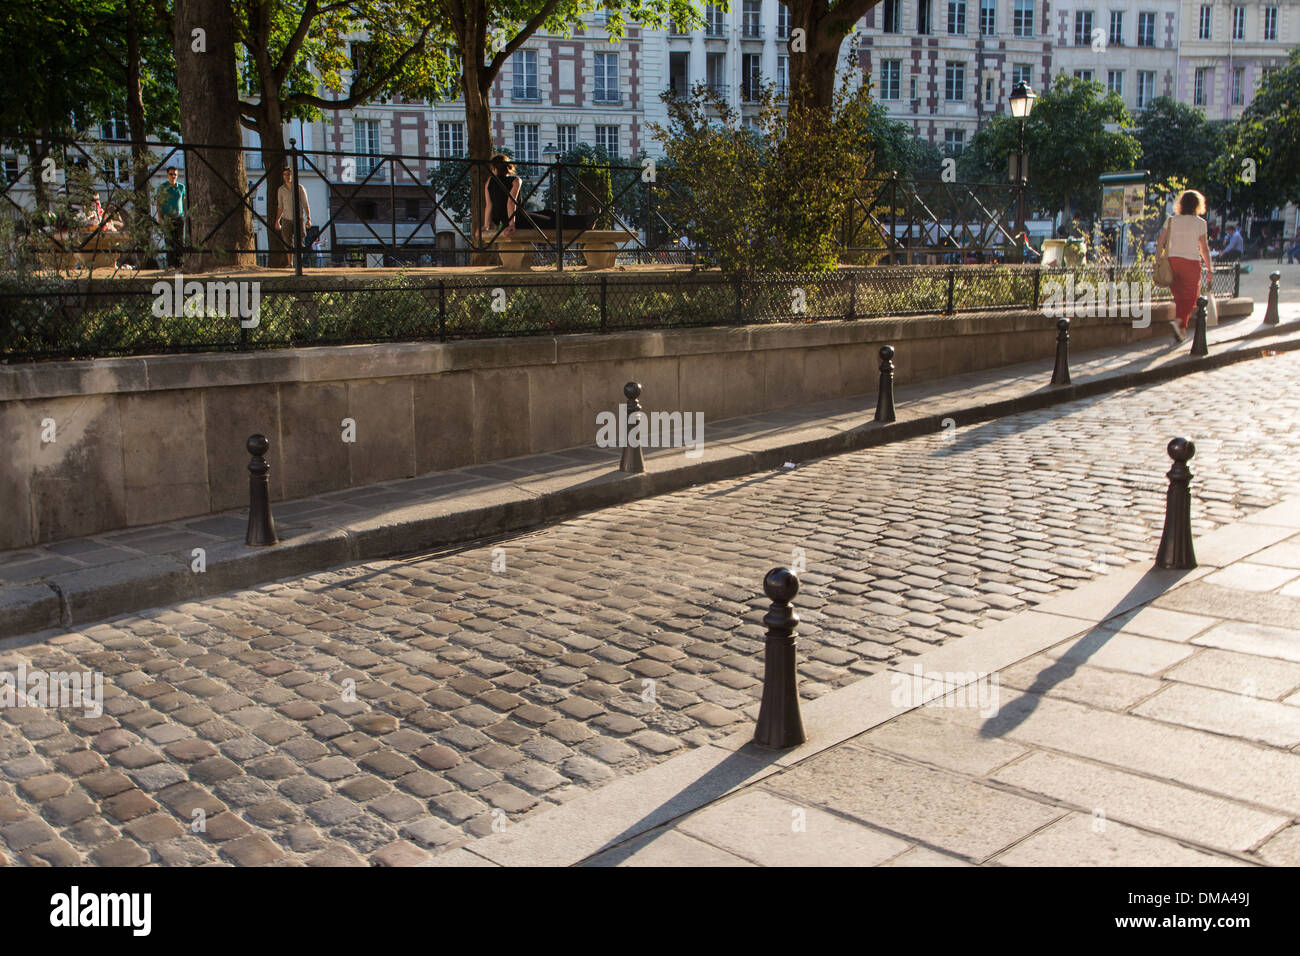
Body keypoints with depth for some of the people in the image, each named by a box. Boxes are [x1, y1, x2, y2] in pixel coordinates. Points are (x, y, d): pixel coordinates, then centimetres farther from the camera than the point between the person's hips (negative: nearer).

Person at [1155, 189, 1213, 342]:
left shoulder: (1171, 220, 5)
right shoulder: (1200, 223, -4)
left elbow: (1160, 243, 2)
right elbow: (1204, 248, -3)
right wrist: (1209, 266, 6)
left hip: (1172, 260, 4)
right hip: (1191, 262, -4)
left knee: (1179, 296, 14)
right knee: (1190, 297, 2)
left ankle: (1182, 330, 16)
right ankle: (1178, 321, -22)